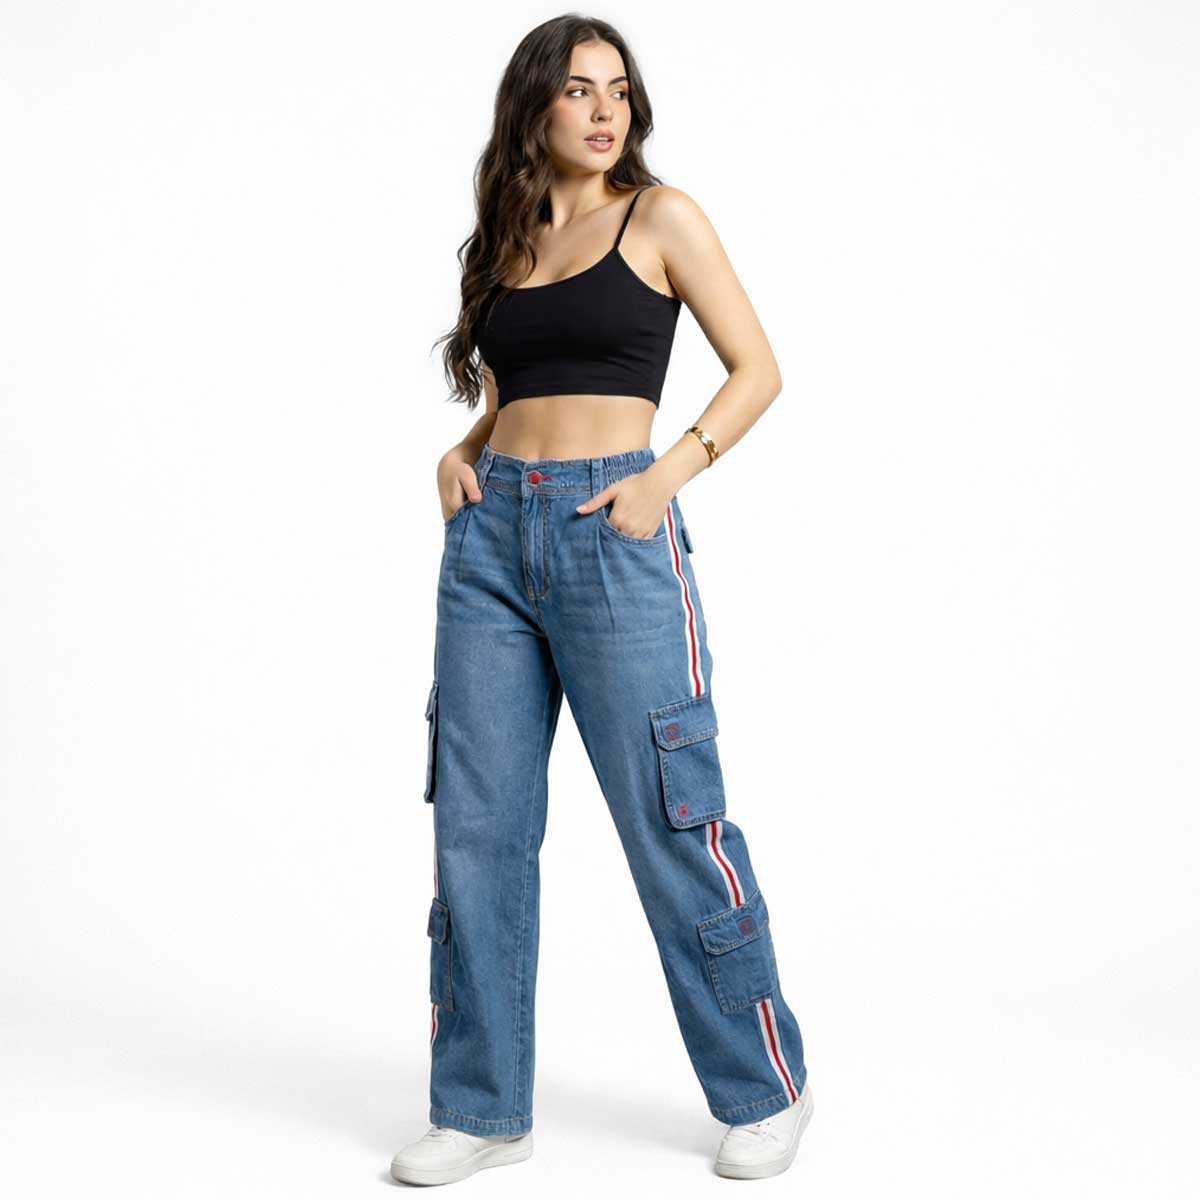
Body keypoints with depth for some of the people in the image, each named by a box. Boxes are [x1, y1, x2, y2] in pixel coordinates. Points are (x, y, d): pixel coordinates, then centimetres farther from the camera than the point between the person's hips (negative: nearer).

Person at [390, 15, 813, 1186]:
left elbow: (756, 369, 1)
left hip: (612, 534, -5)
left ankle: (765, 1089, 17)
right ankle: (482, 1105, 17)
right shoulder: (503, 242, 16)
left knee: (673, 826, -2)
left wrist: (668, 474, -13)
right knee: (475, 830, 4)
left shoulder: (660, 216, 3)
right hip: (490, 538, 5)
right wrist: (460, 454, 5)